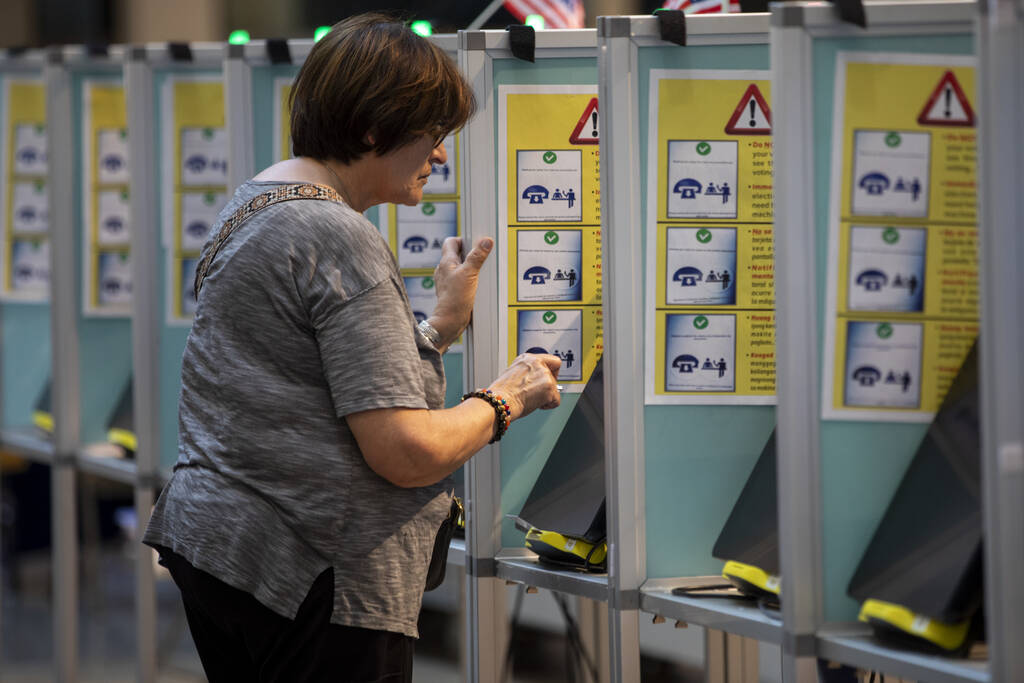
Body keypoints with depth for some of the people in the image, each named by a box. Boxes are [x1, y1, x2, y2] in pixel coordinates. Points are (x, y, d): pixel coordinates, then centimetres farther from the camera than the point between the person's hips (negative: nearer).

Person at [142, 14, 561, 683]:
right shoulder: (341, 239, -18)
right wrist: (505, 399, -4)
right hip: (313, 572, -10)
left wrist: (443, 322, 17)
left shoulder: (255, 203, 14)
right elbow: (408, 452, -21)